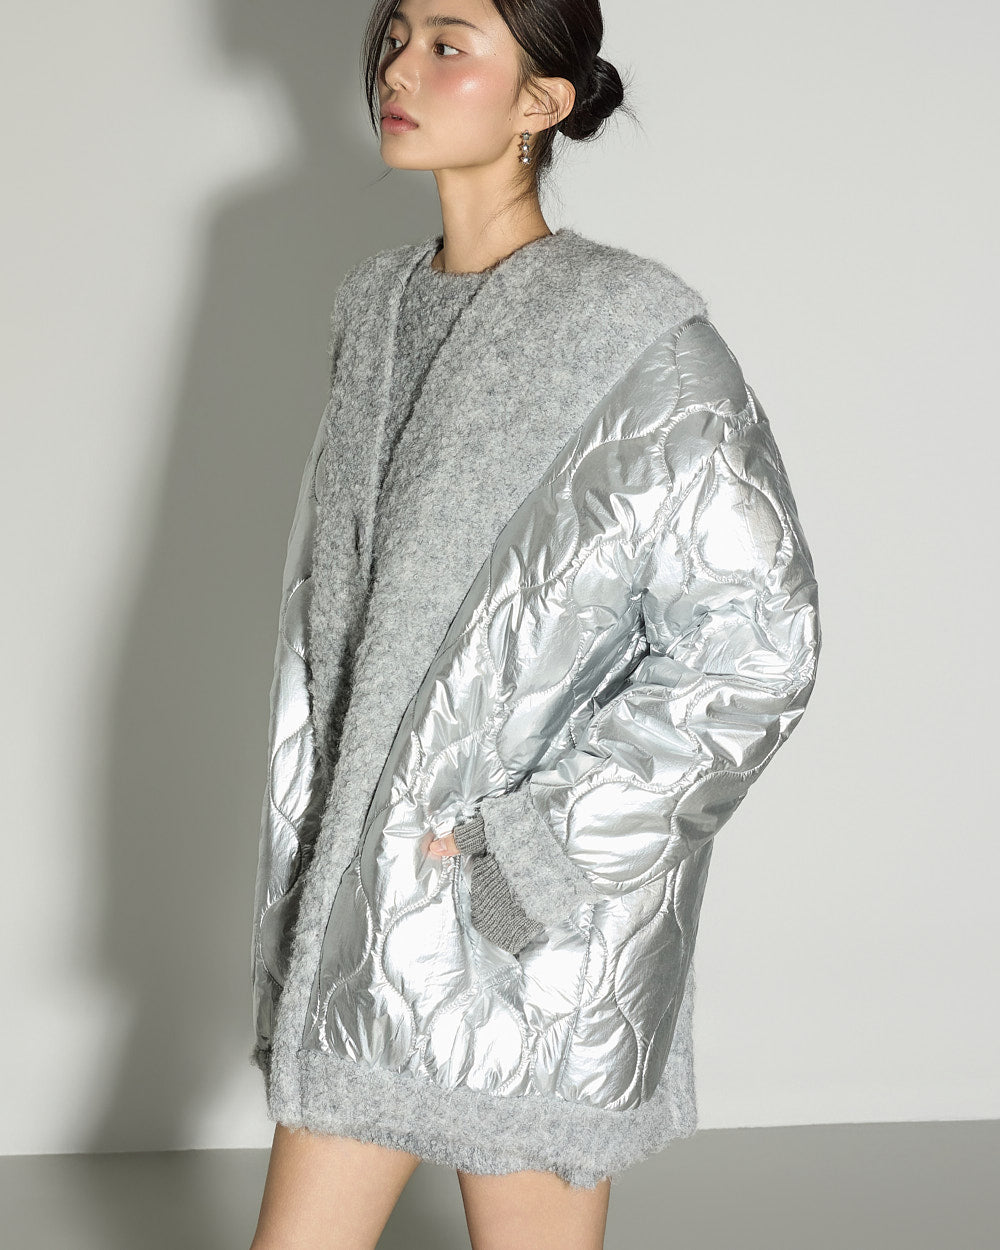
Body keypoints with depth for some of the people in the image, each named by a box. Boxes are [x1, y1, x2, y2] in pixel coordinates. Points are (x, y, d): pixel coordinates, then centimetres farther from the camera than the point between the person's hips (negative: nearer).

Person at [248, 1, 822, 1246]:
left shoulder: (635, 336, -12)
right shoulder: (377, 309, 9)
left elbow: (752, 641, -14)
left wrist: (516, 847, -15)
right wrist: (315, 862, 13)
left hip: (538, 922, -6)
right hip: (361, 892, 6)